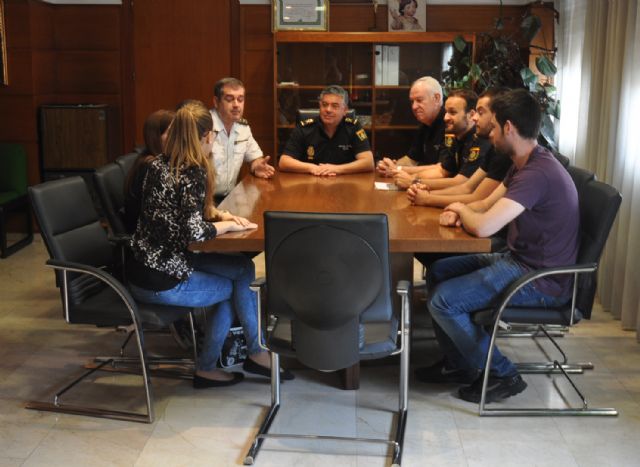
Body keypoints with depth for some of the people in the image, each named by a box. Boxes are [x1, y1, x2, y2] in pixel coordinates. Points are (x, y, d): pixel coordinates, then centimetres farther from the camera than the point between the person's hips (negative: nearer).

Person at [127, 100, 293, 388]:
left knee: (243, 269, 13)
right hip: (162, 282, -8)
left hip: (145, 265, 8)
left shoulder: (158, 165, 7)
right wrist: (226, 225, -8)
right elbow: (194, 231, -26)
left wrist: (220, 215, 7)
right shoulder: (193, 174, -19)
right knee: (237, 287, 15)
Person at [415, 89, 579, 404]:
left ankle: (503, 376, 2)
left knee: (442, 300, -15)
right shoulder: (523, 165, 8)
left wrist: (462, 209, -10)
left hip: (541, 280, -11)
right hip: (519, 259, 11)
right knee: (439, 271, 14)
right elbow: (488, 204, 16)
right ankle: (458, 364, 23)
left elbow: (483, 227, -33)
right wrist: (458, 213, -7)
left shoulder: (537, 173, -27)